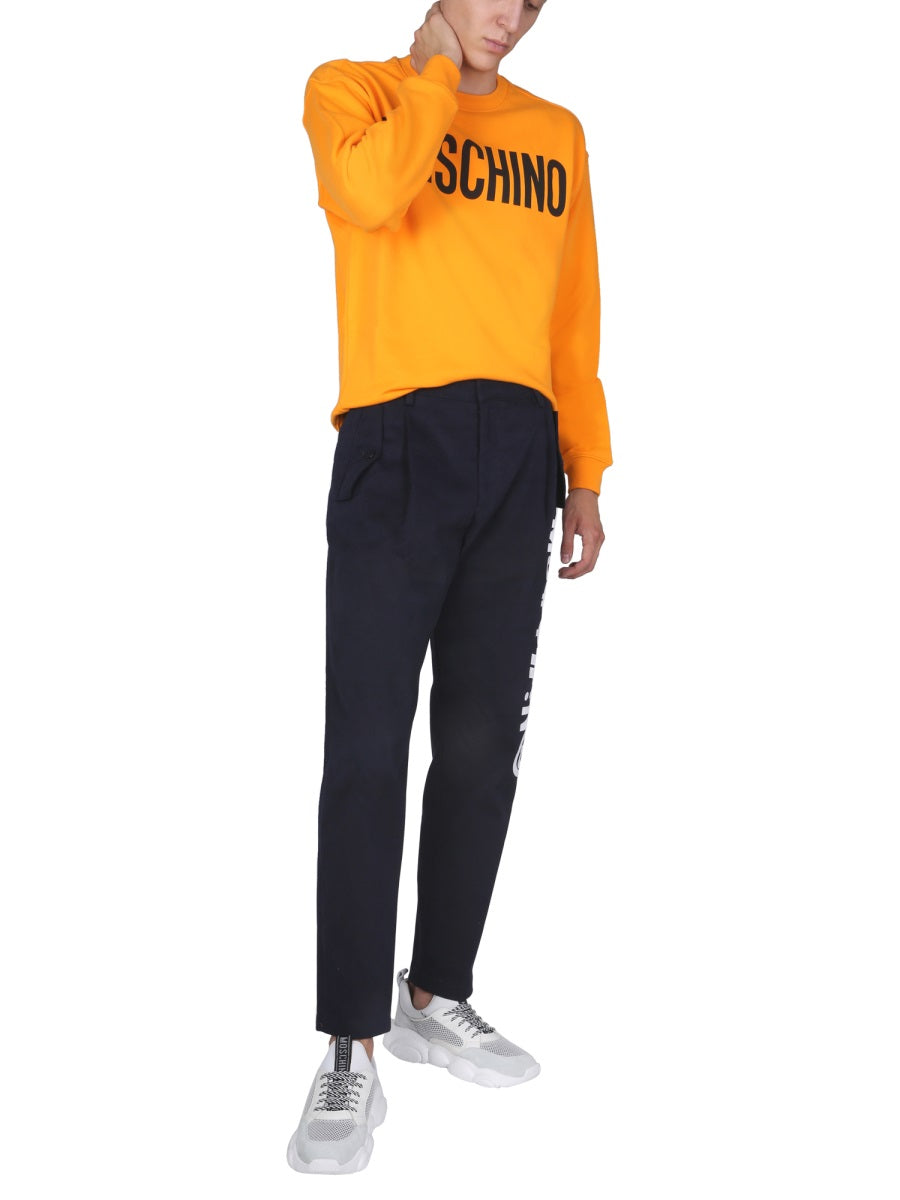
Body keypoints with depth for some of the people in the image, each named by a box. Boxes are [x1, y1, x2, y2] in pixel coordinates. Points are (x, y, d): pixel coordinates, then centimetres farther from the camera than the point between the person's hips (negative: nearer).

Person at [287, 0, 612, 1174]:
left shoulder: (556, 133, 20)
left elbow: (575, 318, 19)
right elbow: (369, 194, -15)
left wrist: (585, 475, 13)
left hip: (521, 459, 5)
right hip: (397, 448, -4)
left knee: (486, 744, 5)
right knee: (368, 748, -8)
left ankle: (438, 999, 20)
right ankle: (352, 1053, 0)